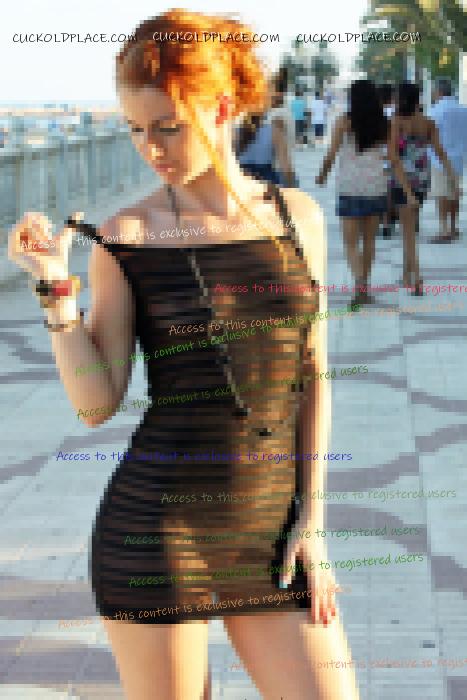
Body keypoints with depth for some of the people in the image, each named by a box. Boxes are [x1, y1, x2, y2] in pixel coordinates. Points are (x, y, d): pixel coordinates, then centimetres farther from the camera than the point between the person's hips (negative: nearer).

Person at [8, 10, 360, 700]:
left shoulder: (297, 215, 4)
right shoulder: (125, 236, -4)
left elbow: (312, 378, 7)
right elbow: (95, 403, -5)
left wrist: (311, 517, 4)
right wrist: (57, 286, -14)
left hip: (272, 519, 3)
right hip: (157, 524, -2)